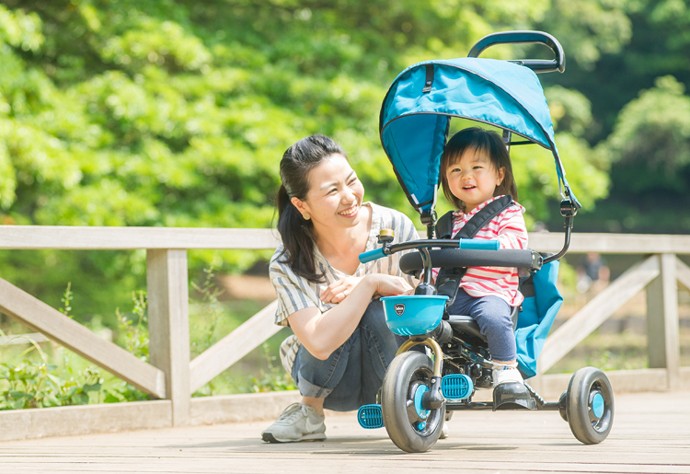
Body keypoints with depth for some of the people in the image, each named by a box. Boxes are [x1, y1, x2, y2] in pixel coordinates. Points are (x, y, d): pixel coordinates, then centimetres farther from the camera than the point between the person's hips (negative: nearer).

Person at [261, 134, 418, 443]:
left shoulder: (394, 227, -17)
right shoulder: (288, 265, -21)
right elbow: (320, 343, -35)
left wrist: (371, 288, -29)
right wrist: (369, 284, -38)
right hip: (335, 388, 0)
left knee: (377, 312, -31)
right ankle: (310, 412, -4)